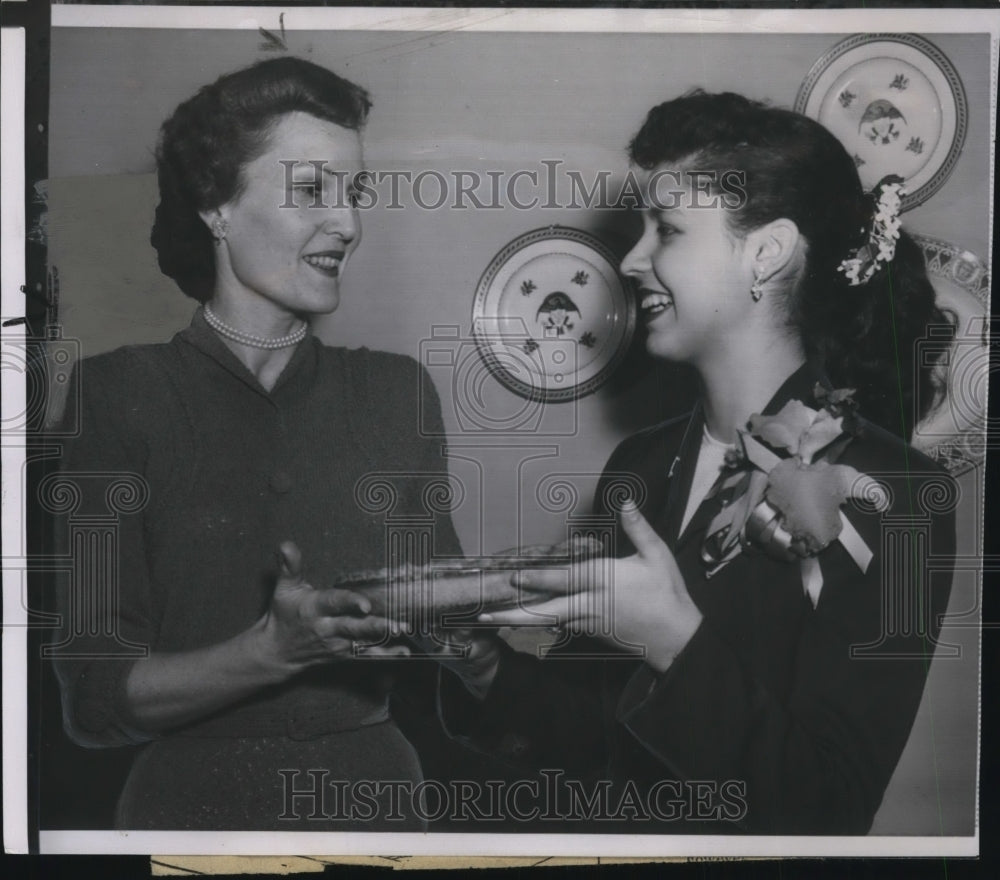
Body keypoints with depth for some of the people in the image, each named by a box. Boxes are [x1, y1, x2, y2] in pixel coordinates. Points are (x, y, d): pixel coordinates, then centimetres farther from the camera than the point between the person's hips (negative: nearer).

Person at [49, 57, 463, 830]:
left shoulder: (399, 390, 0)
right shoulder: (121, 395, -8)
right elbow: (96, 698, -10)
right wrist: (276, 649, -24)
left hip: (373, 790, 3)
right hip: (195, 798, -2)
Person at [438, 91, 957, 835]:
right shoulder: (641, 464, 0)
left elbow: (830, 803, -14)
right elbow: (597, 728, 6)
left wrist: (679, 642, -22)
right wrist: (487, 669, -9)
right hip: (589, 821, 4)